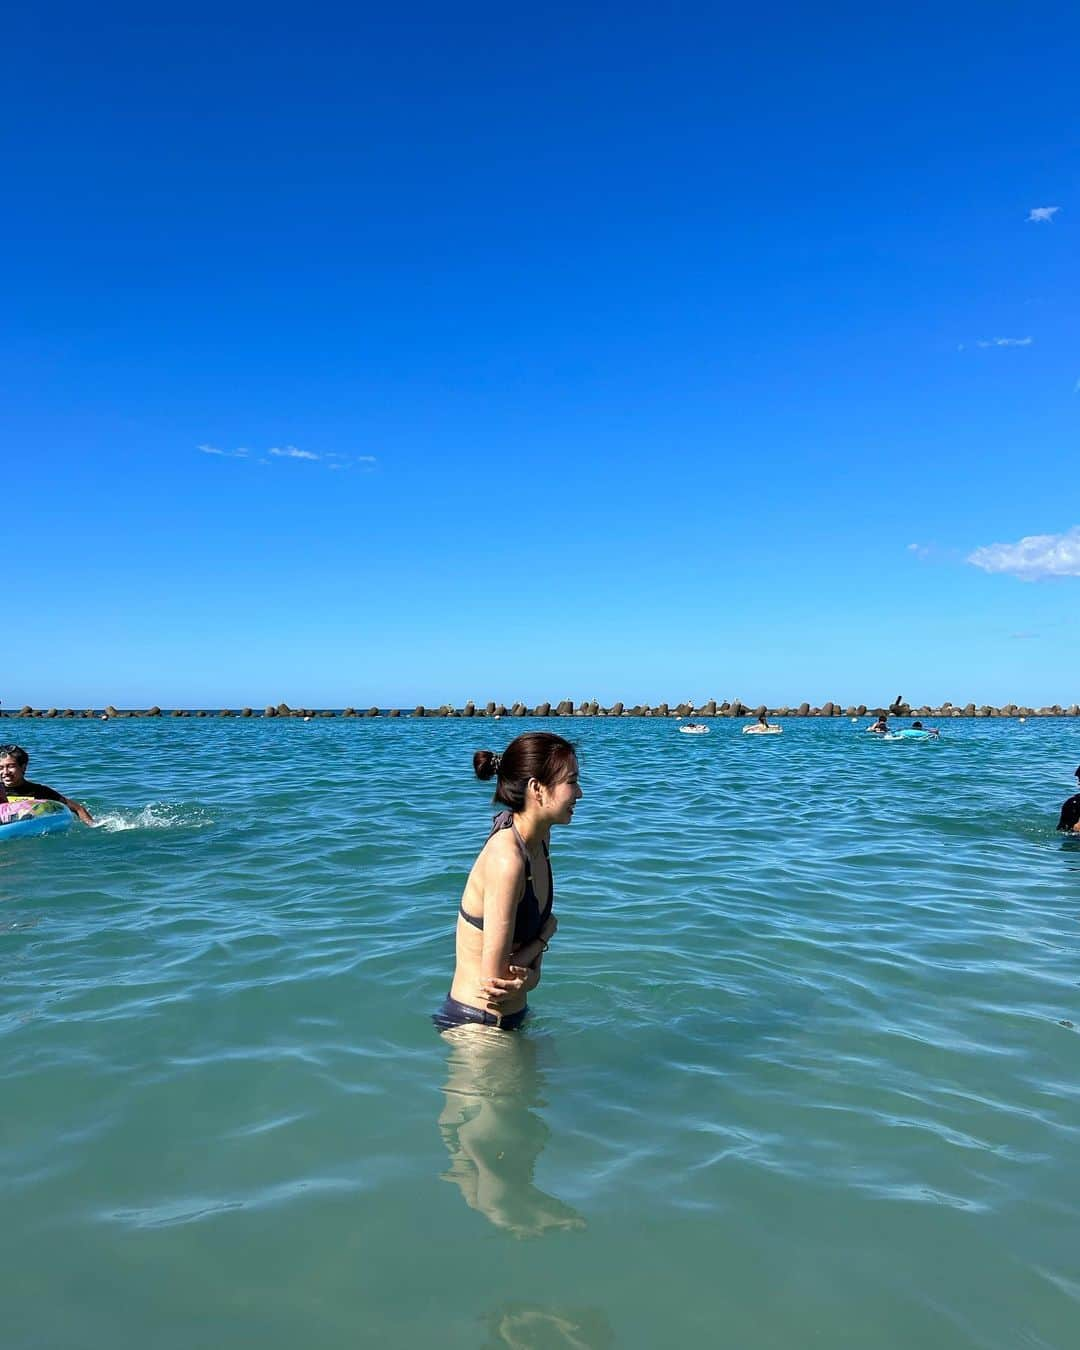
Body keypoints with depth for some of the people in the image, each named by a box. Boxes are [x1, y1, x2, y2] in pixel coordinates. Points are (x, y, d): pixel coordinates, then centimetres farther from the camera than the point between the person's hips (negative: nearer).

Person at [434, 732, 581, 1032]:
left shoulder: (539, 839, -2)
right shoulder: (506, 860, -29)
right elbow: (494, 977, -25)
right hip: (476, 1024, -8)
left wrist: (531, 972, -14)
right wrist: (545, 935, -9)